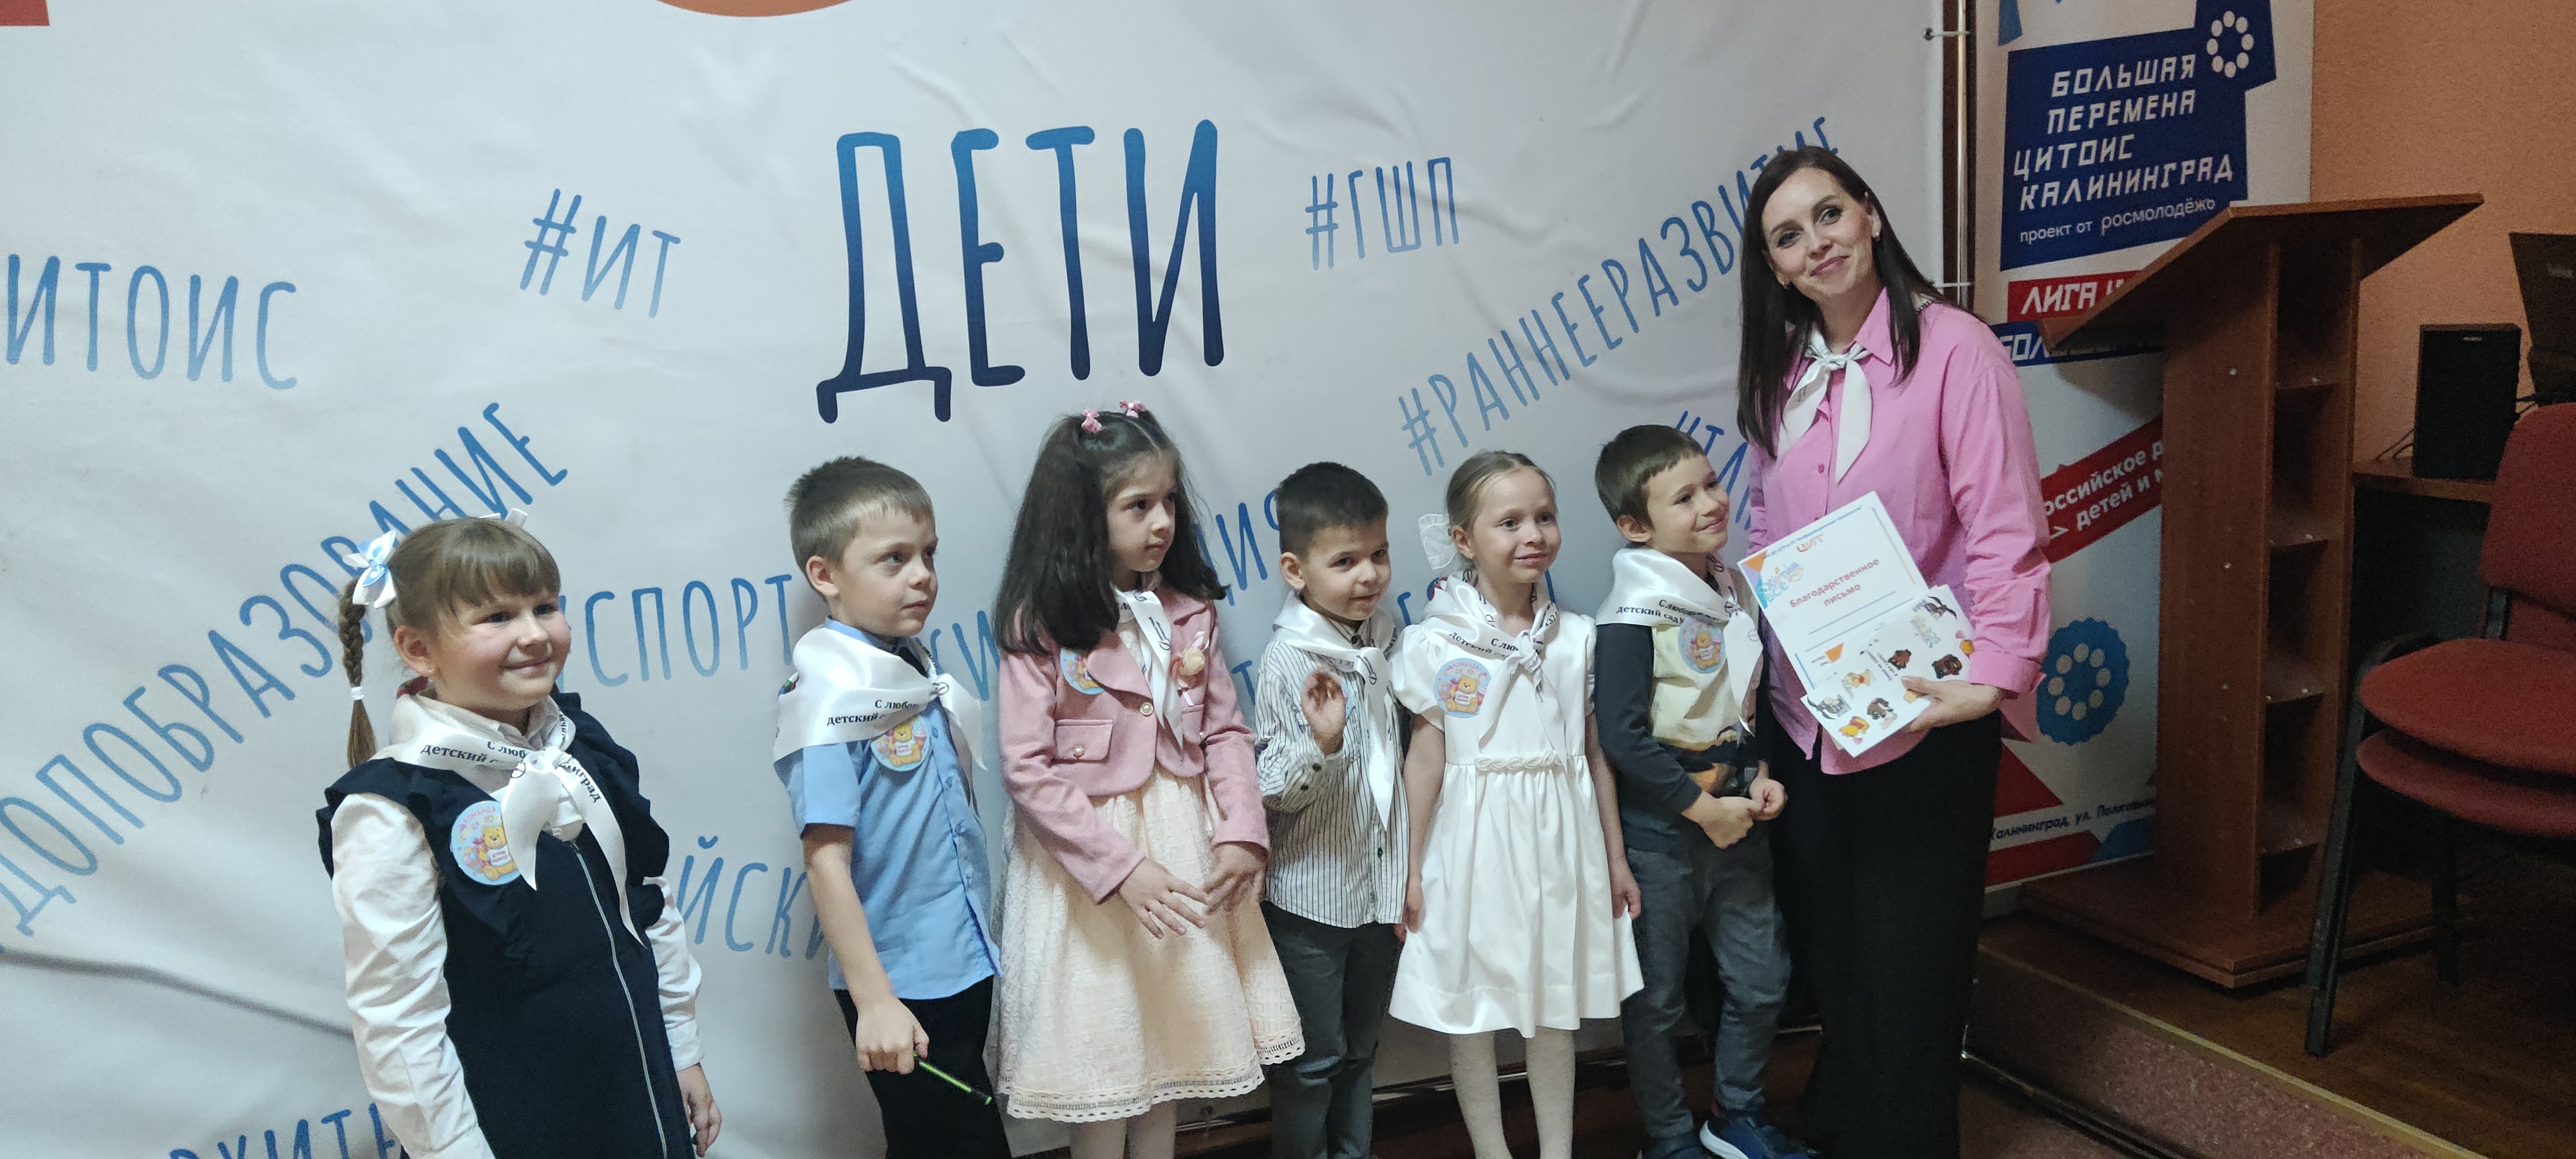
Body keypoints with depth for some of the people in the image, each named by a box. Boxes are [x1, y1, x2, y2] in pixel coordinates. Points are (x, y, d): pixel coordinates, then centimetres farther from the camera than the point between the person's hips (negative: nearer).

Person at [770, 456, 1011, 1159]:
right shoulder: (833, 698, -17)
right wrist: (874, 1001, -22)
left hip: (965, 964, 7)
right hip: (903, 986, -7)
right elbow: (827, 861, -21)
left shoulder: (919, 672, 6)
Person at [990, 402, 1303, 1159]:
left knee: (1171, 1031, 17)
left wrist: (1241, 832, -12)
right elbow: (1029, 772, -17)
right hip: (1089, 856, -5)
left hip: (1185, 845, 5)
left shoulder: (1189, 613, 1)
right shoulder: (1042, 628, -14)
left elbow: (1225, 730, 3)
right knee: (1100, 1046, 8)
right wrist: (1121, 866, -23)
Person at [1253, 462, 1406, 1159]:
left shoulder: (1386, 640, 1)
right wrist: (1320, 742, -35)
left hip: (1381, 886, 6)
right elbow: (1273, 790, -17)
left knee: (1360, 1050, 20)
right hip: (1311, 895, -6)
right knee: (1313, 1062, 9)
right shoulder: (1288, 661, -18)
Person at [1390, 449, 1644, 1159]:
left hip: (1561, 838, 3)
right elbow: (1426, 757, -5)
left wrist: (1615, 855, 11)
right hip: (1475, 841, -3)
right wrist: (1410, 868, -4)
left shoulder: (1577, 637, 2)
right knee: (1473, 1007, 9)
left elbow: (1594, 753, 8)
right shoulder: (1436, 643, -8)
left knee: (1557, 1007, 15)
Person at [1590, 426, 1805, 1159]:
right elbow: (1622, 735, -22)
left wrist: (1762, 776, -1)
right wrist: (1702, 808, -17)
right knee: (1657, 998, 9)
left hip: (1735, 817, 7)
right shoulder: (1634, 614, -18)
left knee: (1763, 977, 16)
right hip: (1660, 831, -7)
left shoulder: (1734, 591, 4)